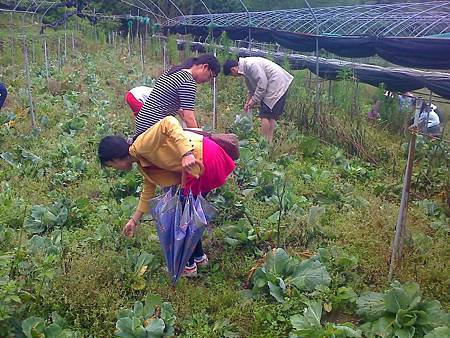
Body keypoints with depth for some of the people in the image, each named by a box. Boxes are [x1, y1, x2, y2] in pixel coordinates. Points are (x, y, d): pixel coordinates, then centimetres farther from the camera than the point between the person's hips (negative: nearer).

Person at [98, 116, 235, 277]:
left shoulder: (141, 145, -14)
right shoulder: (142, 161, 15)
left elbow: (168, 123, -28)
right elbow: (148, 190, 24)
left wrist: (186, 153, -36)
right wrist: (134, 220, 31)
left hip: (203, 158, -9)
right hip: (200, 163, 9)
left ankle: (189, 265, 17)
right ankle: (198, 256, 34)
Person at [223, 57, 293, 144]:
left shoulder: (250, 65, -19)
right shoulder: (245, 69, 13)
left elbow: (262, 83, -22)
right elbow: (252, 89, 23)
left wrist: (254, 100, -14)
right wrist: (247, 102, 17)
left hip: (277, 84, -10)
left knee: (265, 114, -10)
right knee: (272, 115, 9)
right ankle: (269, 142, 12)